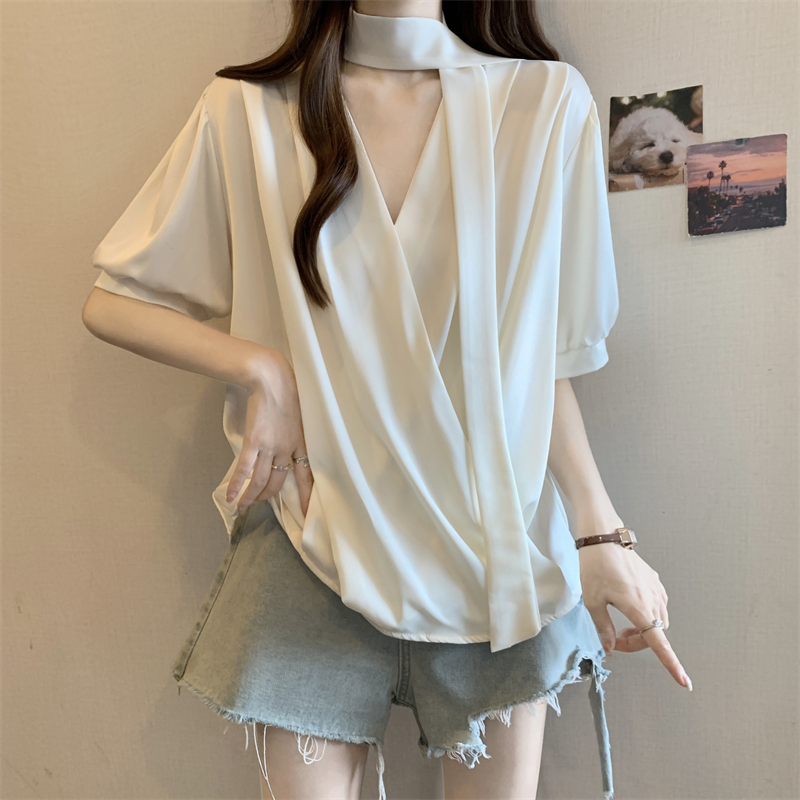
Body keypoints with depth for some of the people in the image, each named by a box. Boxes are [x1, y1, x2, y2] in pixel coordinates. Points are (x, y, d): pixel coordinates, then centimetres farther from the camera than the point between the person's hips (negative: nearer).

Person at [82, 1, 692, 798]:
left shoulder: (547, 100, -1)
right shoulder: (247, 110, -1)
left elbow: (542, 354, 2)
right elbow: (112, 300, 5)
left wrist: (601, 533, -3)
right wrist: (261, 369, -10)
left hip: (498, 544, 1)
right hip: (317, 545, 0)